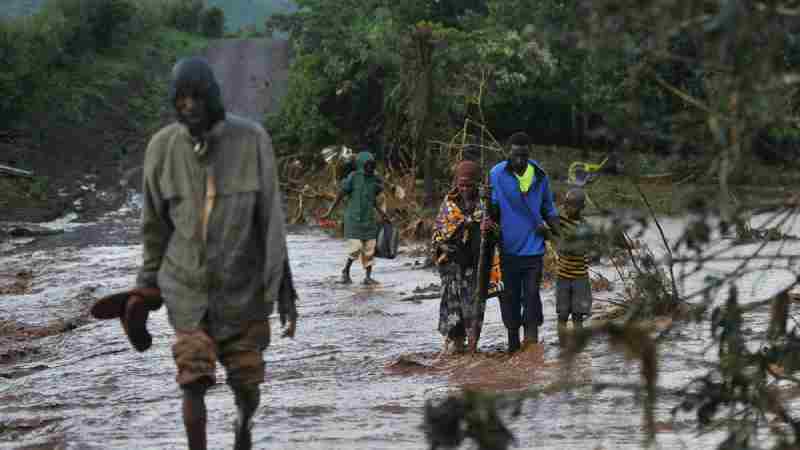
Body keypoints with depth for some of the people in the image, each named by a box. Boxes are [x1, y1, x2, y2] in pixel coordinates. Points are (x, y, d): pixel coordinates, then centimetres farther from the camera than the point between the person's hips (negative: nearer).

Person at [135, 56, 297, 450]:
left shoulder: (251, 140, -10)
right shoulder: (162, 146, -5)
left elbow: (271, 219, -6)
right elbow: (155, 222, 7)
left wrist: (283, 290, -7)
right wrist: (147, 282, 10)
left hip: (243, 285, 0)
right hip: (187, 287, 1)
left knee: (246, 384, 9)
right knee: (193, 383, -10)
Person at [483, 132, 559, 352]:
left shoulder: (540, 176, 4)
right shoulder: (496, 174, -2)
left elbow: (549, 209, 14)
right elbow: (491, 206, 4)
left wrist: (560, 235, 3)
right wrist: (489, 220, -17)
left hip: (533, 246, 1)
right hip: (508, 248, 0)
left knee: (531, 294, -4)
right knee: (510, 296, 7)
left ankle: (531, 338, 2)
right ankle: (513, 342, 18)